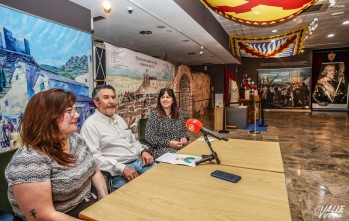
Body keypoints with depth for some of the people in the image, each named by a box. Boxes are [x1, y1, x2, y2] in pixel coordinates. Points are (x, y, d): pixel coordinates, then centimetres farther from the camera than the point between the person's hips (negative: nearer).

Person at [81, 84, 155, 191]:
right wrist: (122, 168, -23)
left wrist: (143, 151, 5)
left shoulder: (118, 118, 19)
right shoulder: (90, 125, -7)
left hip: (139, 161, 8)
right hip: (118, 171, -7)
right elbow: (94, 157, -16)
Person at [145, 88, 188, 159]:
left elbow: (183, 130, 20)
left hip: (180, 147, 5)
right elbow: (149, 137, -10)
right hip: (160, 149, -5)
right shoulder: (154, 115, -5)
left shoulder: (178, 115, 9)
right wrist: (168, 143, -18)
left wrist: (183, 138, -3)